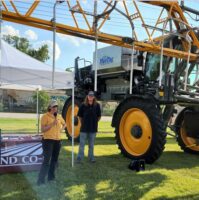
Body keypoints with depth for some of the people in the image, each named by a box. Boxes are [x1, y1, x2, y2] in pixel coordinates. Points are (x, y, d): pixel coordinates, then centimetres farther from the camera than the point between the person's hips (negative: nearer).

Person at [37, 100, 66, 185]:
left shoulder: (59, 116, 10)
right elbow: (42, 129, -14)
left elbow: (64, 124, 28)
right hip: (48, 140, -7)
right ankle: (40, 180, -3)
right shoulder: (45, 116, -9)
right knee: (46, 161, -9)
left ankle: (51, 177, 28)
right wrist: (52, 124, -22)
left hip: (57, 140, 7)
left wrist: (61, 129, 9)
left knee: (54, 160, 14)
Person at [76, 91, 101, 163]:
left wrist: (95, 122, 5)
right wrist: (82, 123, 3)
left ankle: (91, 157, 26)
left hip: (93, 128, 2)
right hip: (84, 128, -1)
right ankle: (79, 158, 11)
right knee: (82, 144, 3)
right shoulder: (83, 105, -5)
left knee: (91, 144, 14)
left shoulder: (97, 105, -1)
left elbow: (99, 116, 10)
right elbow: (80, 116, 5)